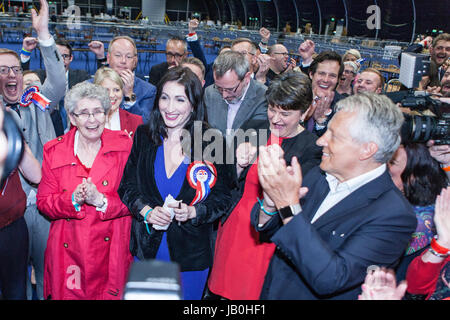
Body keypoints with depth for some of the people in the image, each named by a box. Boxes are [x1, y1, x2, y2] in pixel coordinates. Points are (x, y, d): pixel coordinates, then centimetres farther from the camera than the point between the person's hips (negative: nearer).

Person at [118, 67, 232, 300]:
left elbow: (222, 198, -6)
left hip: (190, 254, -2)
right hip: (146, 248, 2)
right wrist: (147, 211, -17)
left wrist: (192, 212, -23)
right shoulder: (144, 136, -2)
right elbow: (127, 186, 1)